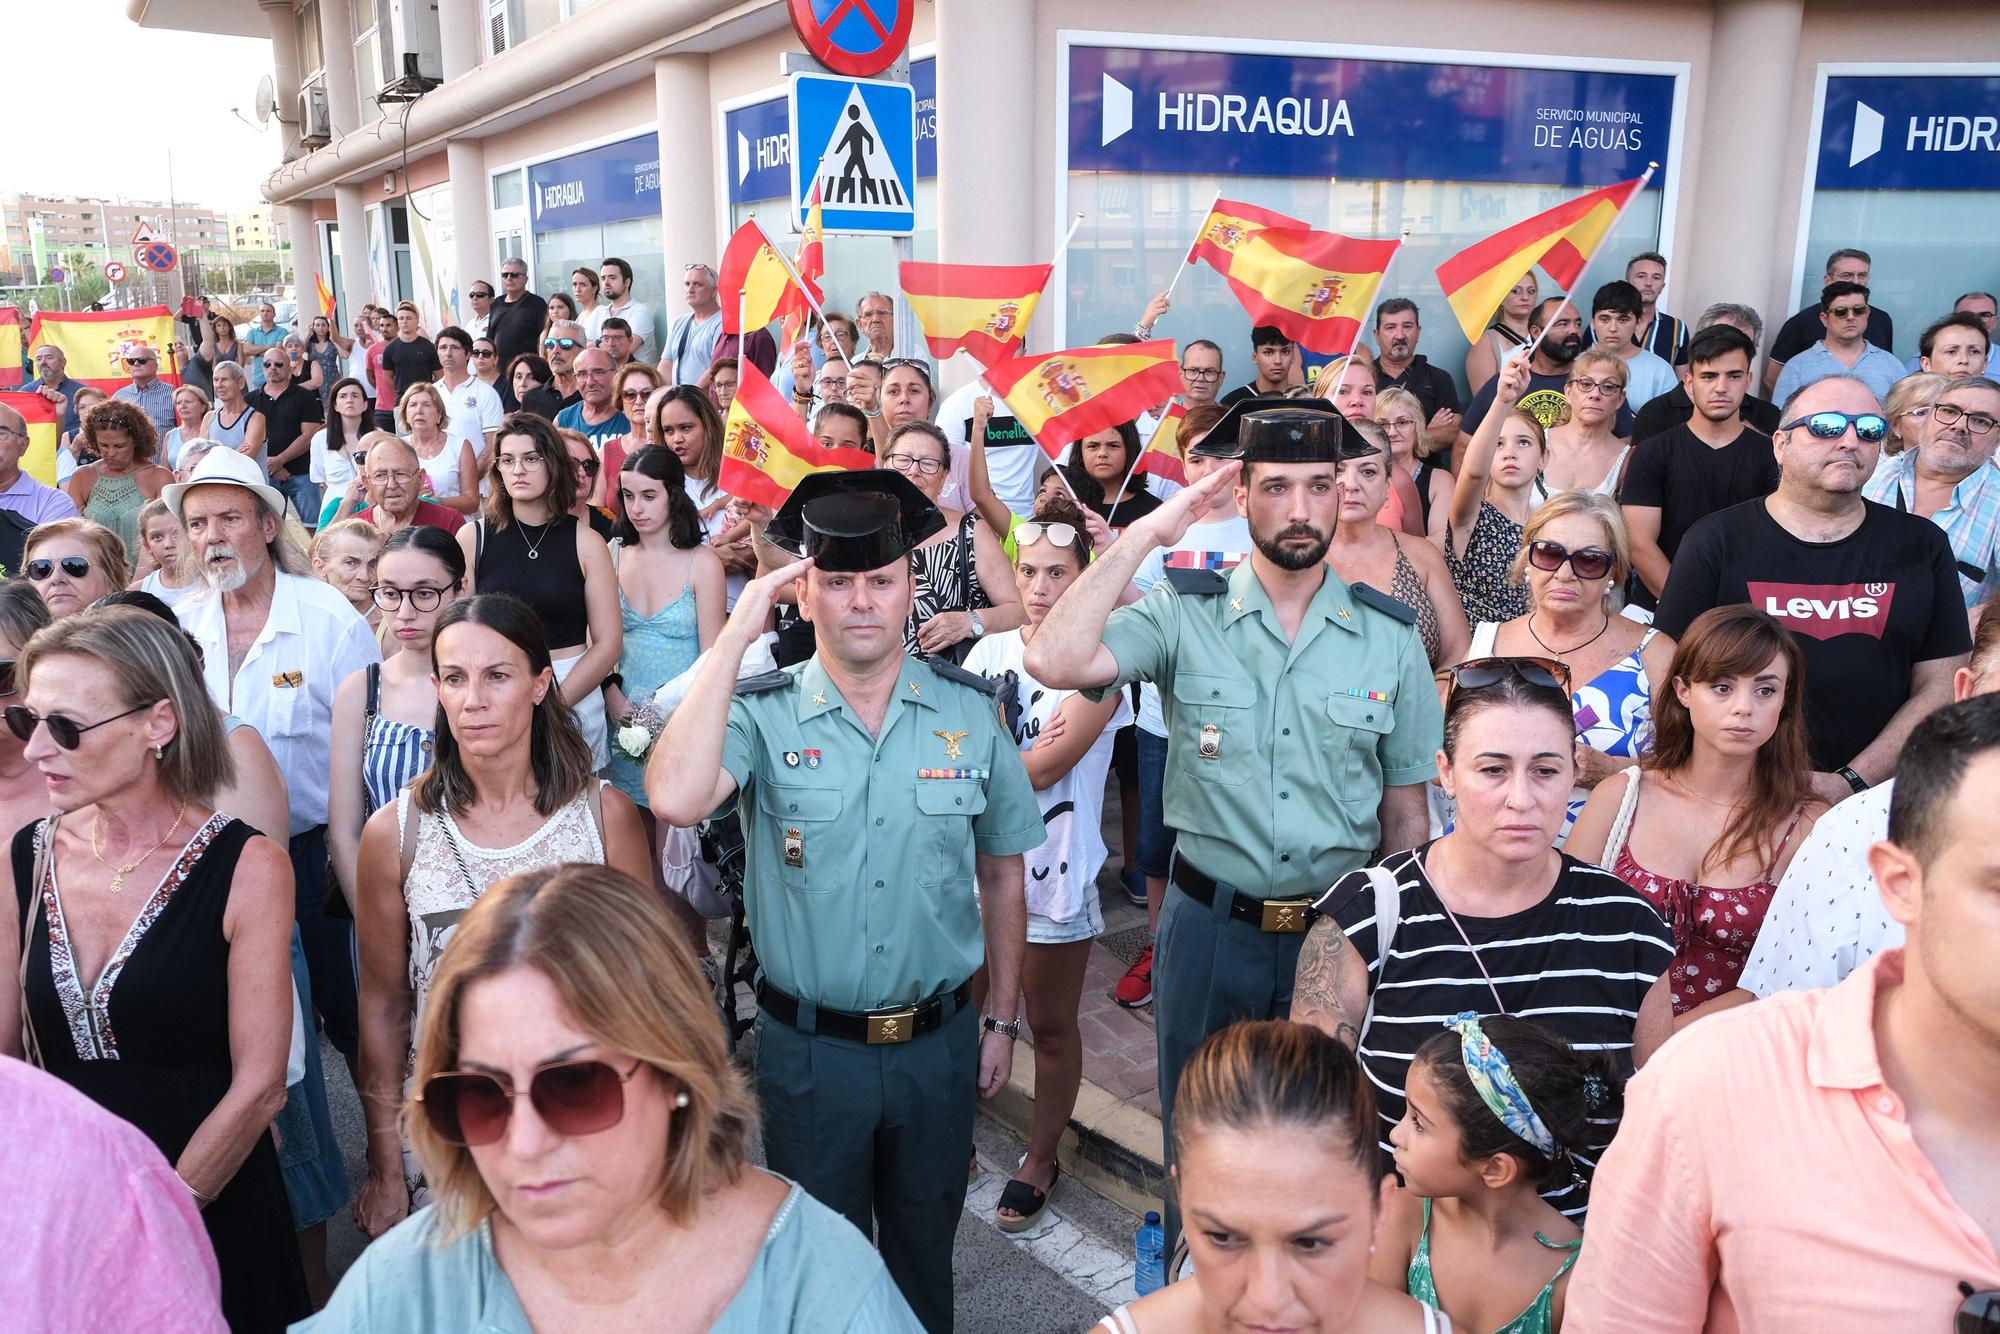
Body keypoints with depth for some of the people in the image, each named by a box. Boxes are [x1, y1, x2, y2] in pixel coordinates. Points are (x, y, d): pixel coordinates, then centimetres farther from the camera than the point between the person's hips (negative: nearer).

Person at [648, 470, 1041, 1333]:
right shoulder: (762, 712, -12)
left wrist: (1003, 1021, 9)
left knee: (924, 1252, 23)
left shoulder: (969, 710, -5)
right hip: (808, 1048, -2)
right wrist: (737, 633, -26)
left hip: (939, 1042, 2)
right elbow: (674, 799, -33)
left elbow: (1001, 872, 5)